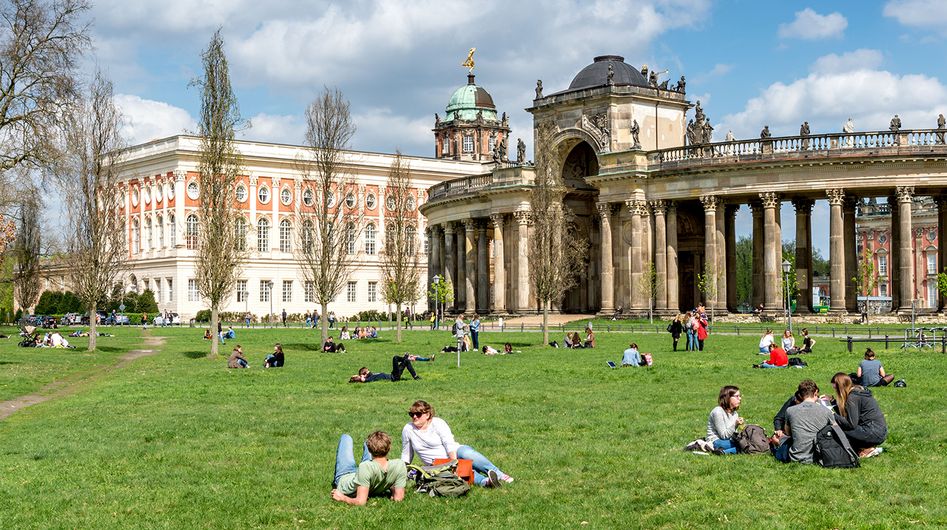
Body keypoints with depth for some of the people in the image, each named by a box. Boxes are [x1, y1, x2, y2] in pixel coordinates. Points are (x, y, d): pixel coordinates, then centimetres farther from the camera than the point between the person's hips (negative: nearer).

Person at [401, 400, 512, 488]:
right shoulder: (408, 430, 3)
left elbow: (450, 445, -16)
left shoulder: (438, 423, -4)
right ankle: (485, 481, -60)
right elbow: (406, 454, 16)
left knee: (466, 453, -37)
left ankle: (499, 474, -44)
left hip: (454, 453, 0)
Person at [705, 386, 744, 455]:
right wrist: (735, 425, -25)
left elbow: (733, 435, 7)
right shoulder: (718, 412, -13)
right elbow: (724, 435, -15)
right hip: (717, 441, -9)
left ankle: (724, 451, -27)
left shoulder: (734, 413, 11)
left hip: (729, 441, 9)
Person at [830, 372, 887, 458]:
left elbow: (851, 424, -17)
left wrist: (834, 416, -10)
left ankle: (867, 449, -4)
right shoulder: (858, 389, 11)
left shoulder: (852, 397, -16)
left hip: (875, 433, -10)